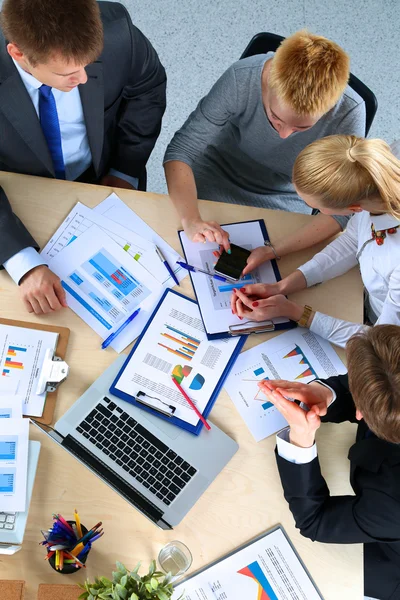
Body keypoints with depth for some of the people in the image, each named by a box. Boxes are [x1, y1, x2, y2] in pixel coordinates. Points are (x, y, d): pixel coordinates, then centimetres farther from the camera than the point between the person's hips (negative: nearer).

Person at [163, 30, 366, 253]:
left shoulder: (349, 112, -29)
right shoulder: (241, 78, -30)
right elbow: (180, 150, -23)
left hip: (285, 204, 0)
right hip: (218, 176, 0)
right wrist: (191, 220, -39)